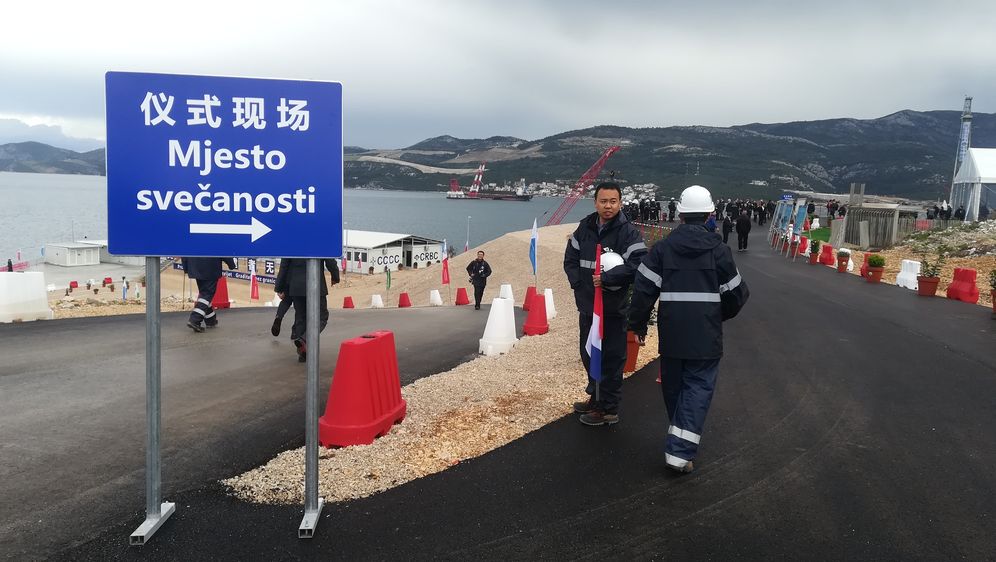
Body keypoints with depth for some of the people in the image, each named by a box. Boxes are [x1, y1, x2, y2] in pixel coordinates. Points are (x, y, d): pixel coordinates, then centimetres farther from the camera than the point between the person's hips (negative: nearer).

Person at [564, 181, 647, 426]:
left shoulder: (628, 232, -10)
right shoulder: (584, 227, 6)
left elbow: (638, 264, -21)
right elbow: (570, 259, 12)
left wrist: (606, 279, -23)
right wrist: (579, 283, -2)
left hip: (613, 307, -6)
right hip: (586, 305, 6)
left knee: (611, 359, 1)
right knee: (588, 354, 19)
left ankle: (609, 410, 13)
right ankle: (595, 397, 38)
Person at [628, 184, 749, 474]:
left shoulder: (662, 248, -2)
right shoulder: (718, 250, -4)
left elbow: (643, 289, -4)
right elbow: (735, 293, 5)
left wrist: (638, 324, 8)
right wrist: (722, 314, 25)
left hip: (671, 332, 2)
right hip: (706, 336, -2)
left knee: (674, 385, 18)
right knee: (698, 388, 2)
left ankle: (678, 437, 36)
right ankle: (681, 451, -6)